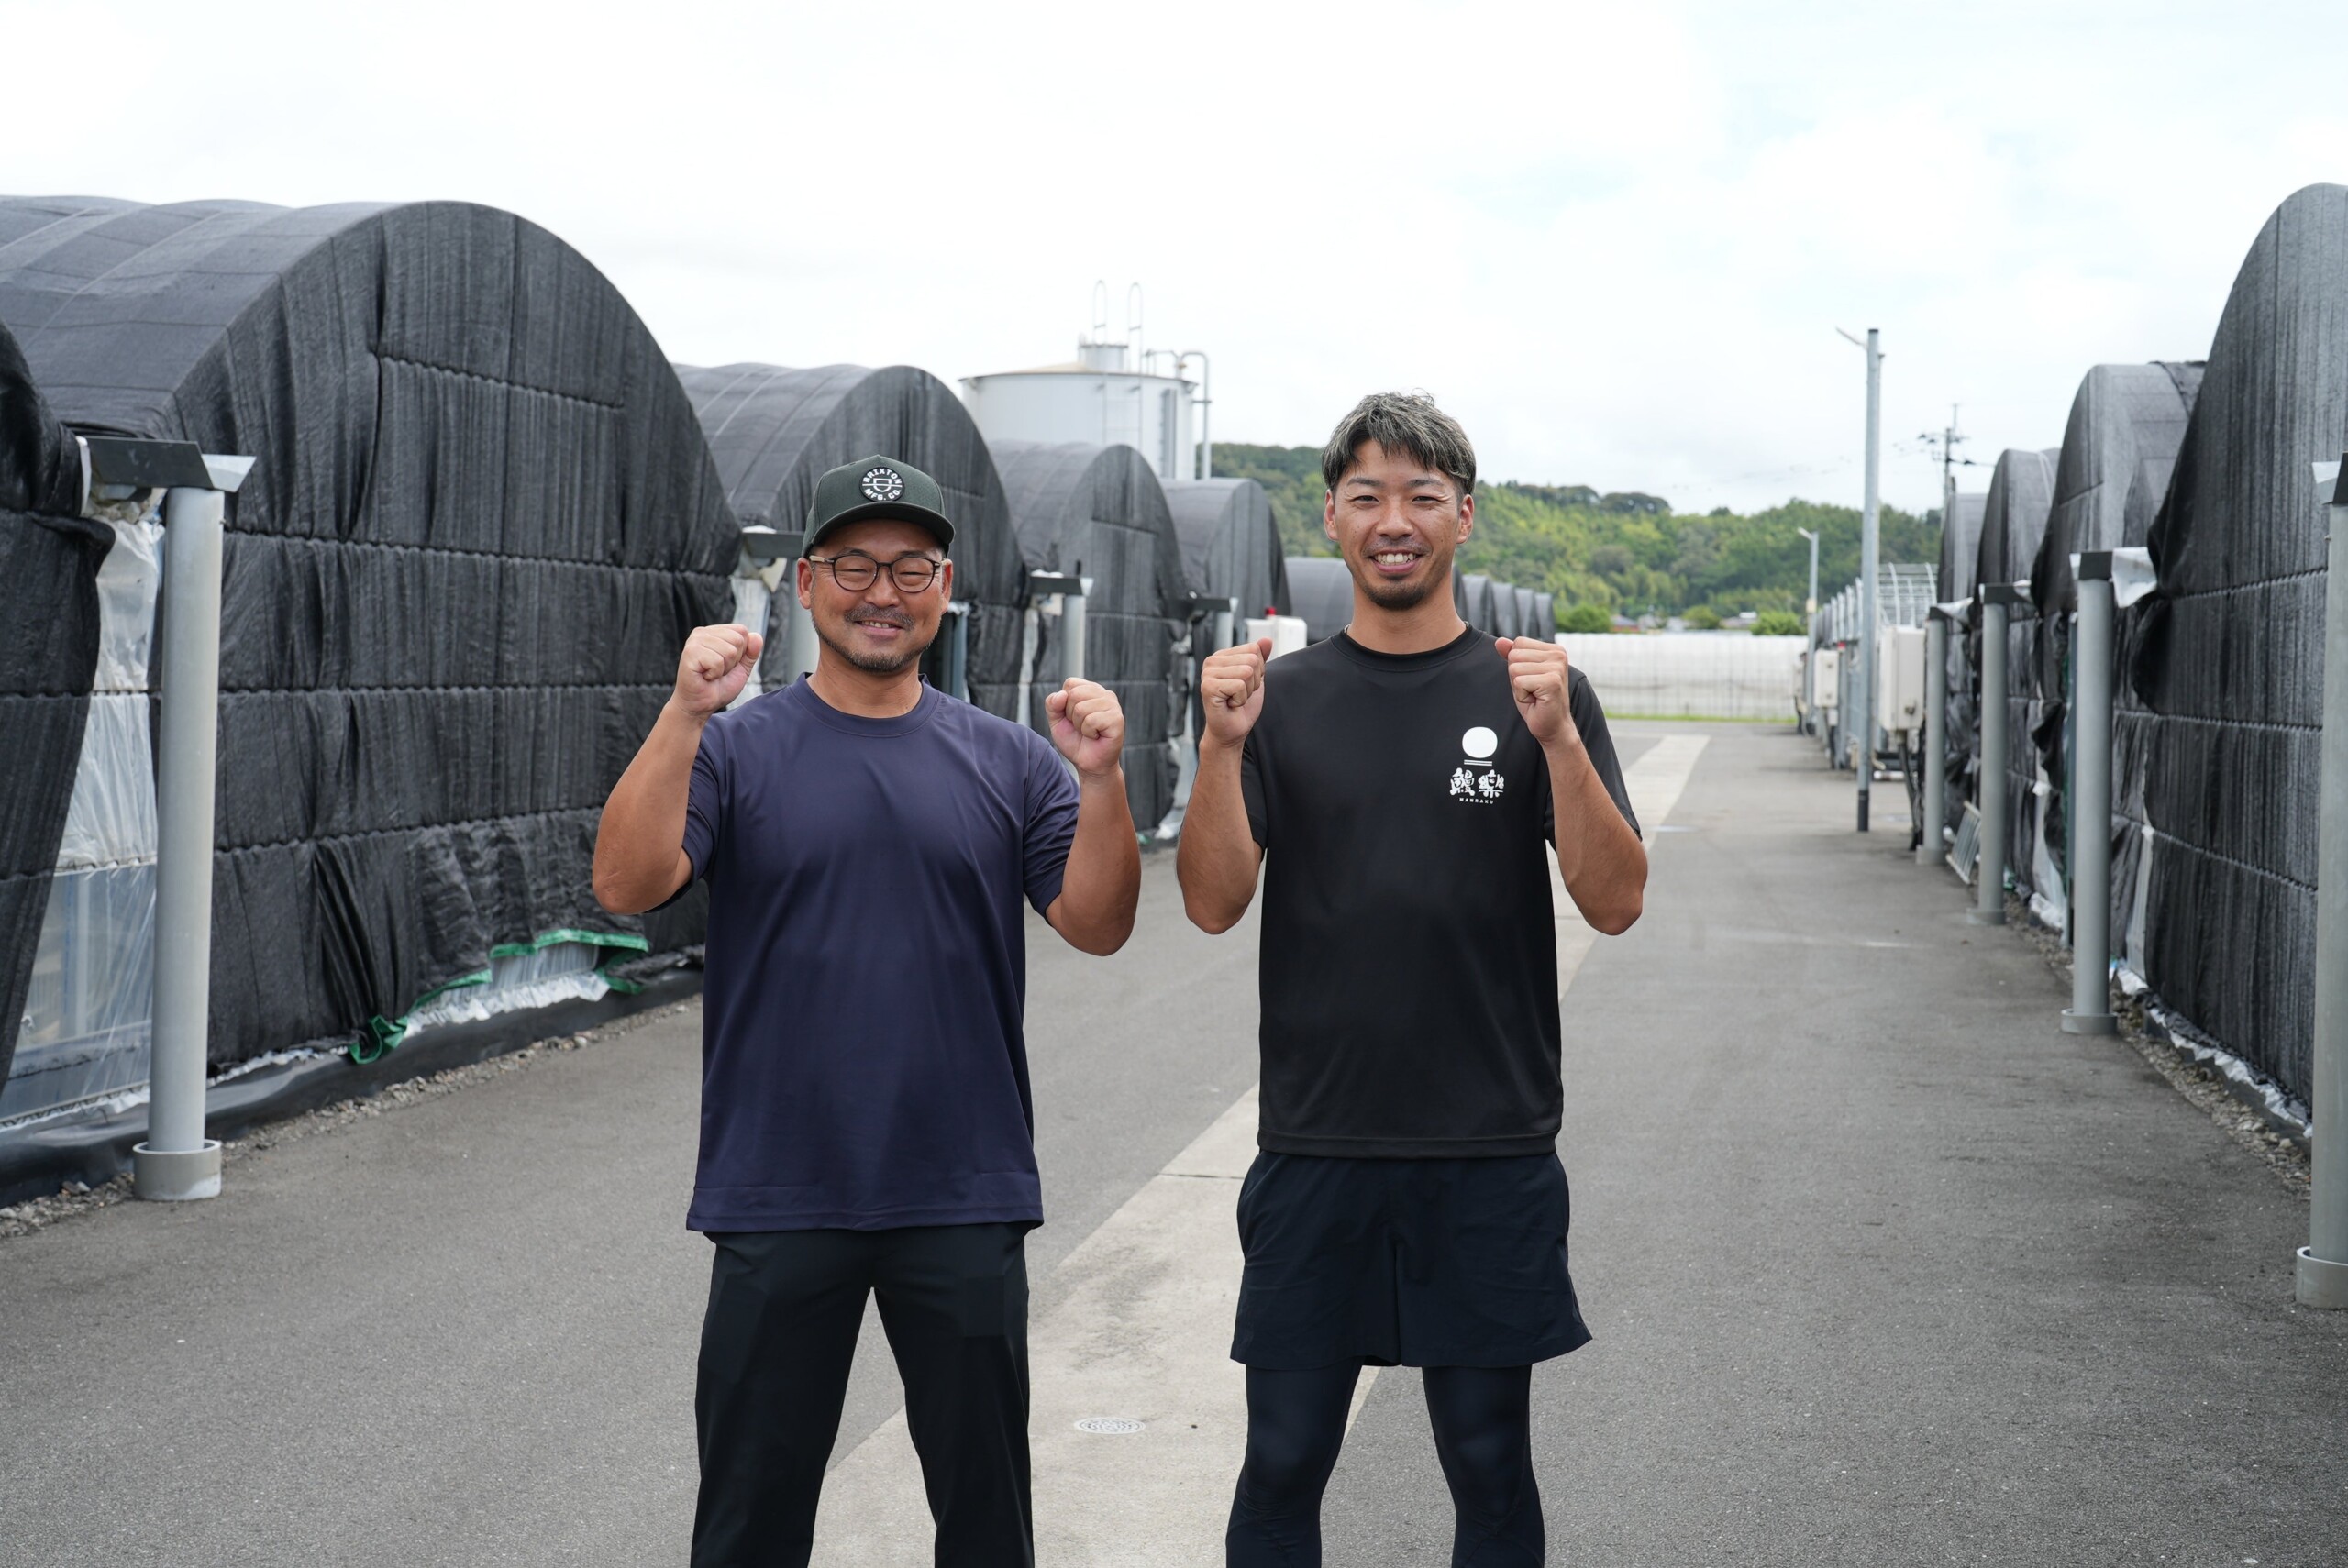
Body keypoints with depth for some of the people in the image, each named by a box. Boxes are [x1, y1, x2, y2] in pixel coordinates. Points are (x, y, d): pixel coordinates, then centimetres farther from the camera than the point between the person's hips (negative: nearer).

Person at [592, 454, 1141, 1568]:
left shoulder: (1008, 762, 7)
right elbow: (628, 886, -13)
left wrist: (1101, 779, -16)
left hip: (966, 1197, 1)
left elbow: (1098, 925, -1)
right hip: (779, 1197, -1)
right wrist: (685, 714, -23)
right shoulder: (735, 749, 1)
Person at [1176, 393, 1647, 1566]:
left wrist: (1558, 740, -18)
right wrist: (1223, 746, -16)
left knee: (1490, 1469, 9)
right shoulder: (1284, 699, 6)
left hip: (1492, 1152, -1)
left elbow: (1614, 905, -5)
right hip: (1315, 1149, 1)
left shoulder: (1533, 692, 3)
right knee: (1282, 1466, 7)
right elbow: (1215, 905, -2)